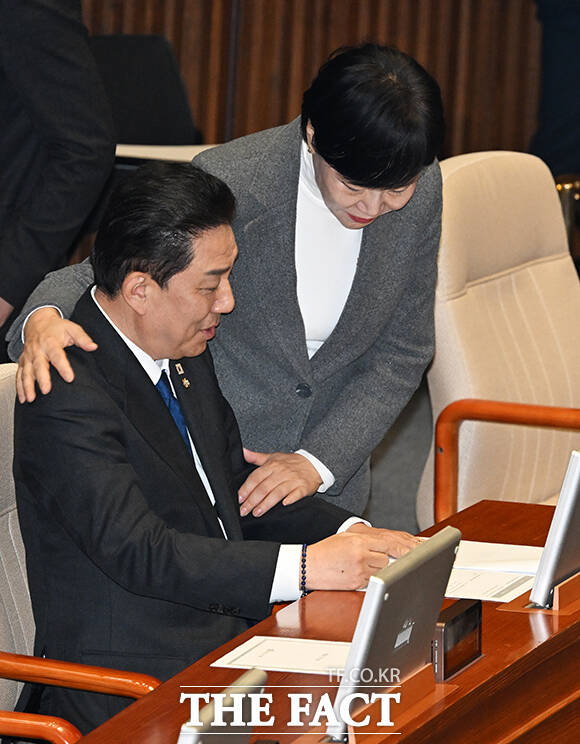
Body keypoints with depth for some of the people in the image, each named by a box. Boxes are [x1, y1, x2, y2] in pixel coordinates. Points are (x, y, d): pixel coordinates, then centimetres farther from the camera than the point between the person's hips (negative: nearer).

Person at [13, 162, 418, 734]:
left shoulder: (186, 356, 10)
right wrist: (305, 566, -27)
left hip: (230, 637, 8)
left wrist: (354, 536, 1)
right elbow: (138, 552, -25)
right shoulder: (69, 402, -19)